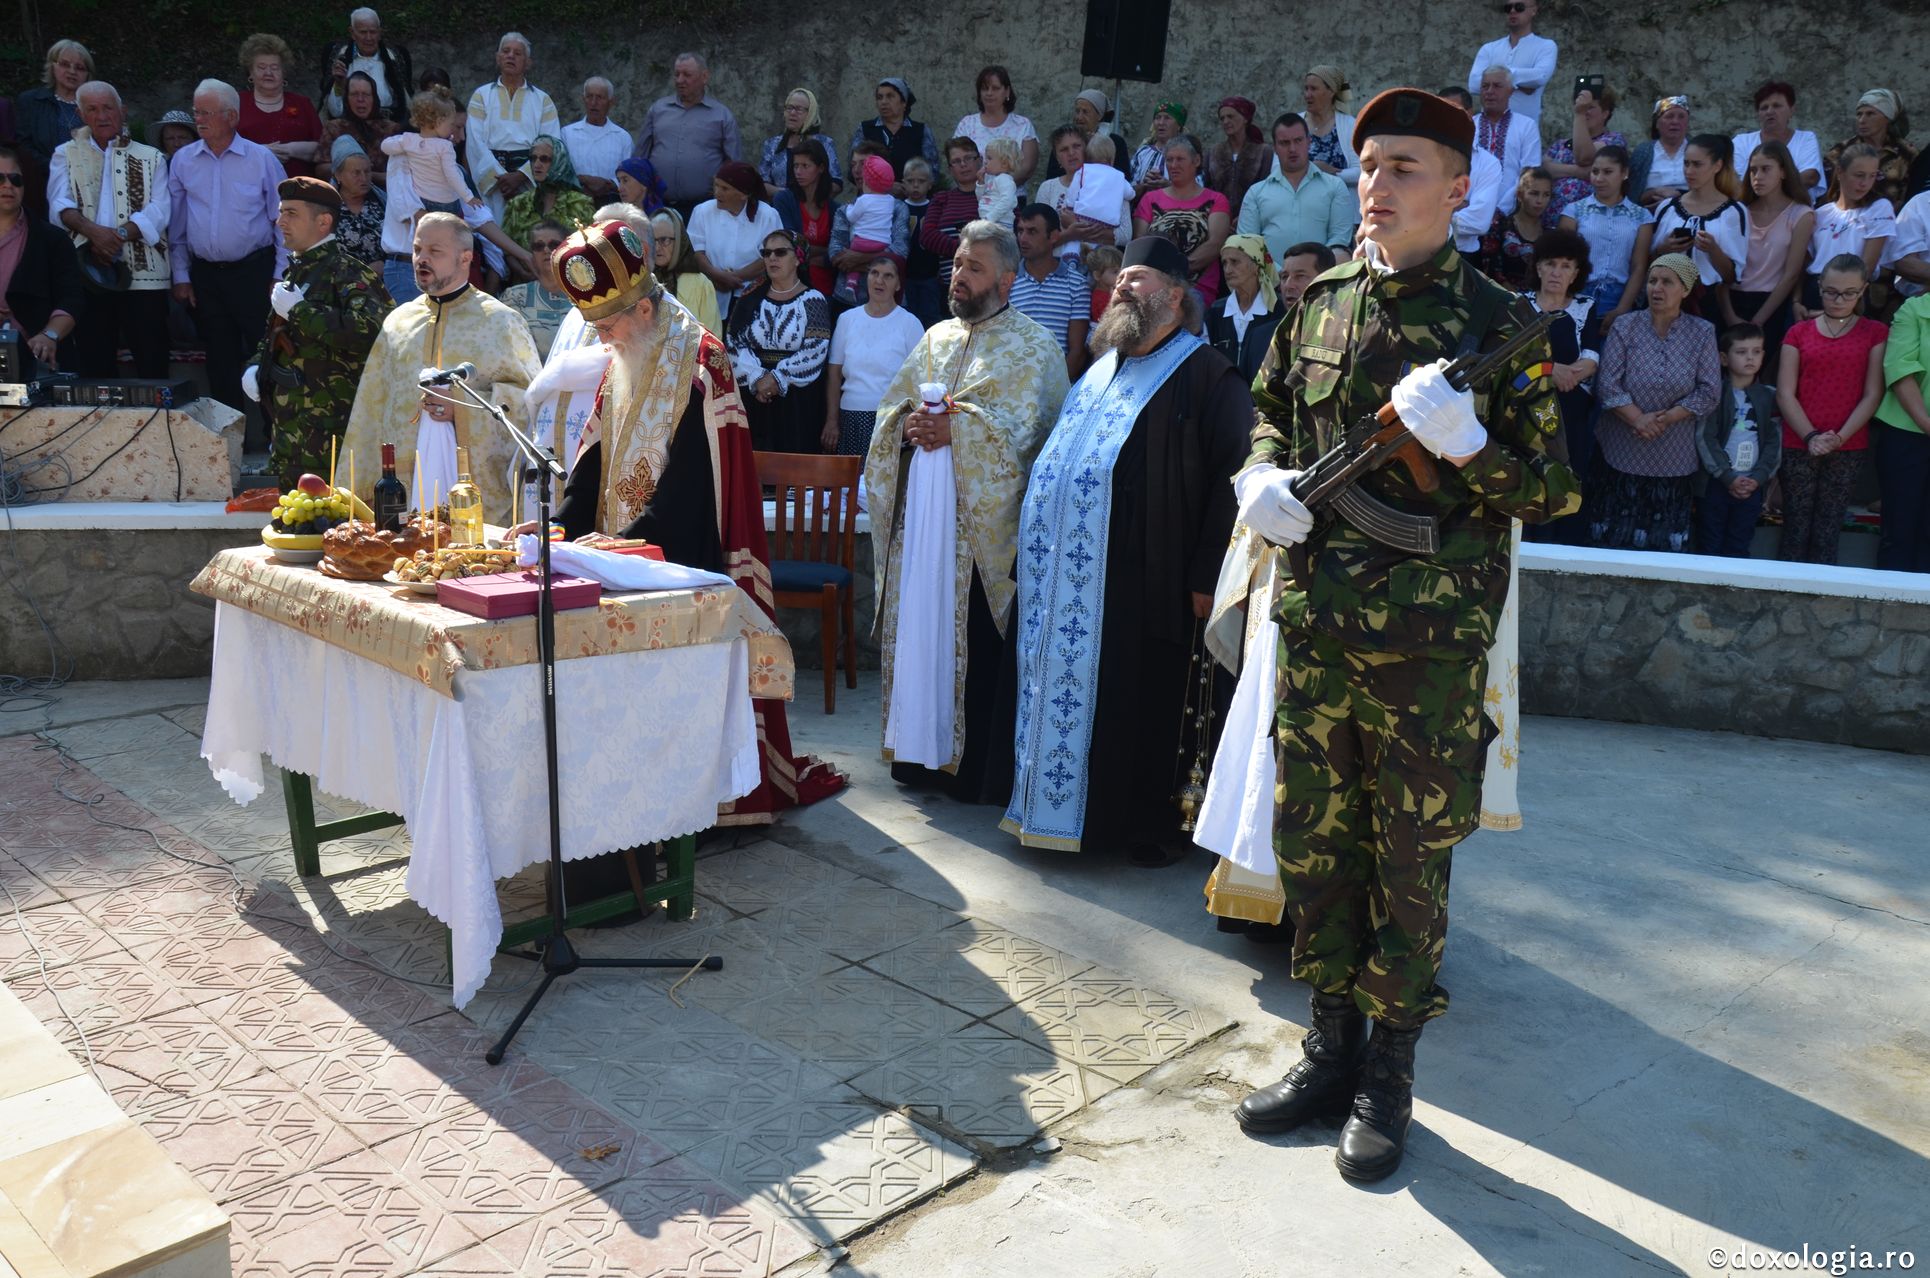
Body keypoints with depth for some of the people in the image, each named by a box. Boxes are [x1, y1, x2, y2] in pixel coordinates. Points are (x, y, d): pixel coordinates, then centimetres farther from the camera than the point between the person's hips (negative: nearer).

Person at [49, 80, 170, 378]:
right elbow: (60, 204, 1)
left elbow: (158, 211, -1)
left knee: (152, 362, -4)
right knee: (94, 363, 3)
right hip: (87, 274, 1)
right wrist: (93, 231, -18)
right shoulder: (66, 155, 16)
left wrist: (119, 235, -15)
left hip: (143, 274, -1)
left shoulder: (150, 158, 12)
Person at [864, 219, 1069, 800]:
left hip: (982, 518, -6)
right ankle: (920, 748, 19)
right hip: (918, 511, 6)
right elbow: (889, 406, 16)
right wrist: (909, 423, -6)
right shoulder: (936, 338, 19)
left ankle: (978, 766, 6)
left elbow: (1027, 428, -13)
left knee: (976, 639, -4)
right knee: (918, 625, 8)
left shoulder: (1033, 348, 0)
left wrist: (954, 430, -19)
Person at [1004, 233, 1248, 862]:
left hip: (1140, 579, -7)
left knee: (1139, 702, 1)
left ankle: (1147, 825, 14)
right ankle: (1055, 806, 24)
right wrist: (1037, 546, 17)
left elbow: (1231, 474, -12)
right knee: (1063, 692, 11)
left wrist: (1204, 576, -16)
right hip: (1062, 576, 7)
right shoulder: (1101, 368, 19)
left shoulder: (1205, 374, -5)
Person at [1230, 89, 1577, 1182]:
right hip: (1316, 620, 5)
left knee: (1410, 859, 7)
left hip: (1428, 638, -4)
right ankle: (1332, 1045, 31)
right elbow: (1271, 415, 22)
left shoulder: (1498, 323, -5)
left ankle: (1389, 1077, 25)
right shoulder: (1320, 302, 7)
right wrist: (1263, 476, 0)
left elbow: (1553, 492, -4)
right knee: (1311, 840, 13)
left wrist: (1463, 445, -22)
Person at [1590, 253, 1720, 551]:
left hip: (1674, 459, 1)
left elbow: (1709, 391, -3)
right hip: (1621, 455, -1)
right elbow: (1607, 385, -8)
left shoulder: (1702, 333, 2)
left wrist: (1668, 417, -15)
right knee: (1614, 538, 2)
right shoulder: (1624, 326, 1)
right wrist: (1639, 419, -19)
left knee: (1666, 542, 6)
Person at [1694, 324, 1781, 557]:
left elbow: (1774, 443, 5)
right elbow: (1704, 438, -10)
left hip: (1752, 486, 3)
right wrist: (1728, 477, -13)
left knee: (1738, 550, 8)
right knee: (1710, 547, 3)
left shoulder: (1769, 397, 8)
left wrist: (1758, 479, -8)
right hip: (1716, 483, -3)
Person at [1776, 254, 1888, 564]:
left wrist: (1840, 437, -12)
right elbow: (1785, 394, 0)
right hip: (1798, 447, 0)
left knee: (1827, 533, 2)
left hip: (1849, 450, 0)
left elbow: (1873, 394, 0)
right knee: (1796, 531, -1)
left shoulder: (1875, 333, 7)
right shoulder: (1799, 332, 7)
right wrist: (1811, 437, -12)